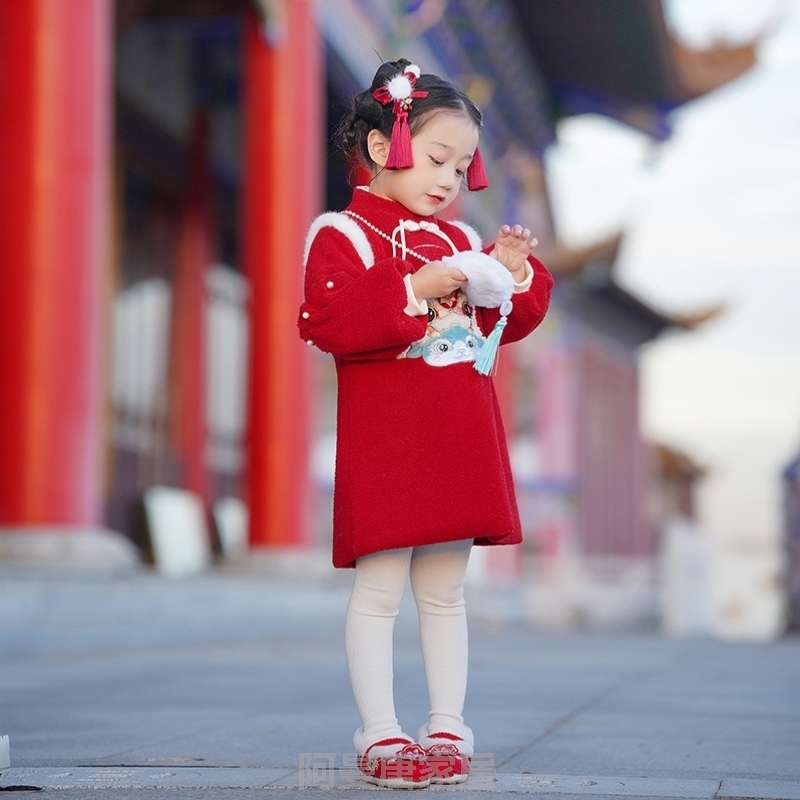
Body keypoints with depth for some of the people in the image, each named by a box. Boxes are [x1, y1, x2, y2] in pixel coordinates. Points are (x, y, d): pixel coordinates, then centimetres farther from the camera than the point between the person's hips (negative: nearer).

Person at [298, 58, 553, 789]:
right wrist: (415, 291, -21)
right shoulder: (342, 234, -4)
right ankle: (379, 732, 5)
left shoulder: (460, 240, 16)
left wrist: (514, 275, 1)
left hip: (460, 441, 6)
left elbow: (504, 324, 20)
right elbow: (327, 320, -18)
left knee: (445, 591, 11)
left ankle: (448, 725, 17)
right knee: (379, 589, -2)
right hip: (384, 443, -6)